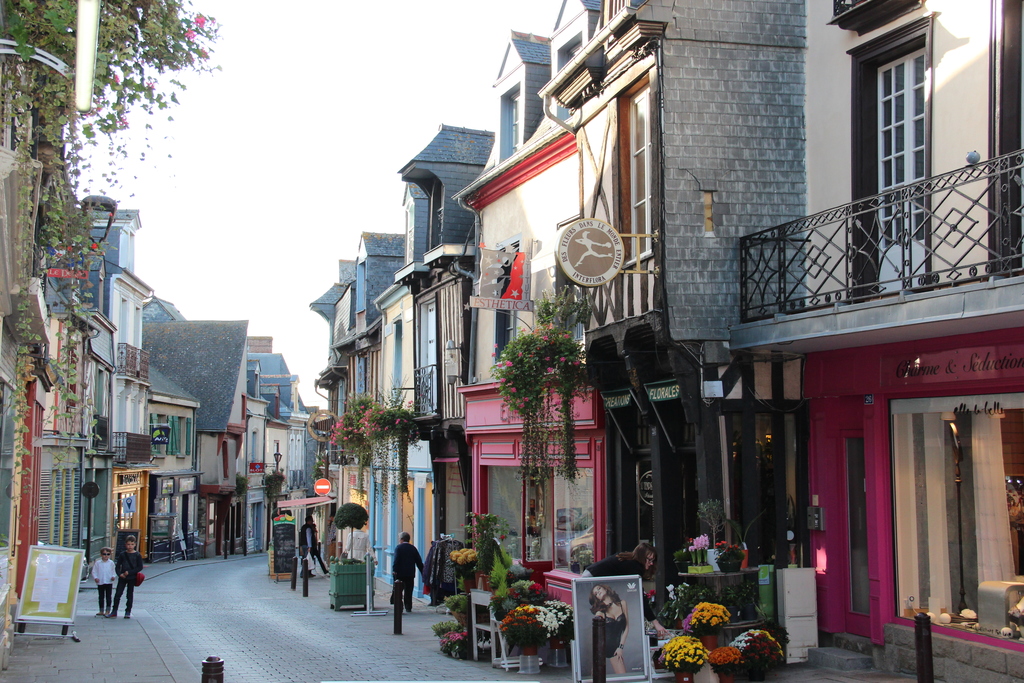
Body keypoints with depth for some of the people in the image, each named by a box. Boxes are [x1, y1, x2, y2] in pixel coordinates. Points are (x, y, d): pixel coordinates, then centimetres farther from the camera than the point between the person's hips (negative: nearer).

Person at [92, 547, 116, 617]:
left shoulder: (111, 563, 4)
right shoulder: (97, 563, 3)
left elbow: (114, 571, 9)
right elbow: (94, 571, 5)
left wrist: (114, 576, -9)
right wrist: (95, 578, -11)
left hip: (109, 582, -1)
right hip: (100, 582, 1)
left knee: (108, 597, -1)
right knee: (101, 597, 9)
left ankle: (107, 611, 2)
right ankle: (101, 611, 16)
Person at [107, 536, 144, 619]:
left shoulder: (137, 555, -1)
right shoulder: (122, 555, 5)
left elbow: (140, 567, -5)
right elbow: (117, 566, 7)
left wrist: (129, 572, -14)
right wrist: (120, 574, -12)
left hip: (132, 578, -2)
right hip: (122, 577, 2)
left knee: (130, 595, 4)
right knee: (117, 594, -3)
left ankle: (128, 612, 12)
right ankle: (114, 612, 2)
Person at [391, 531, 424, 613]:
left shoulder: (398, 547, -4)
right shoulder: (413, 548, 8)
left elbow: (396, 560, -17)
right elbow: (419, 561, 10)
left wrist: (394, 570, -20)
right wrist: (422, 572, 14)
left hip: (400, 573, -3)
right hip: (410, 574, 3)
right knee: (408, 591, 7)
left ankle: (398, 607, -3)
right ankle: (408, 607, 5)